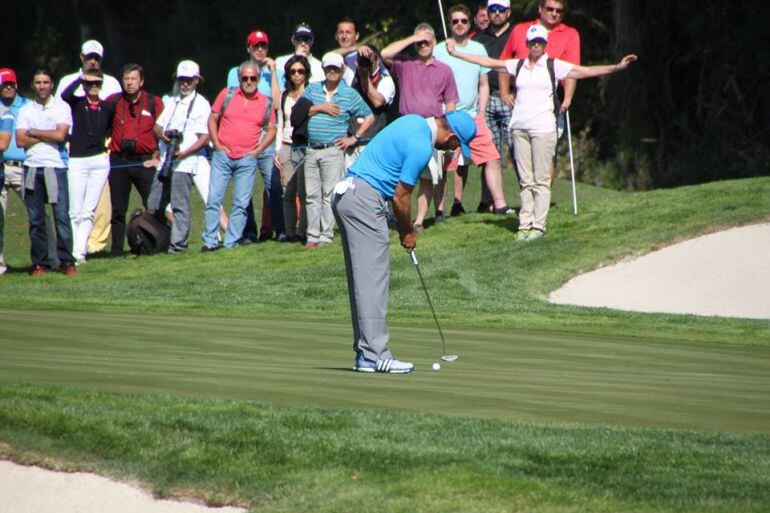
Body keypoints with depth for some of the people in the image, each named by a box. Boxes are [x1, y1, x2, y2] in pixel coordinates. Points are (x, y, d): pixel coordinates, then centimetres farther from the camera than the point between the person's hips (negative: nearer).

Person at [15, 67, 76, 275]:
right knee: (36, 219, 3)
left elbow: (60, 135, -10)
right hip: (32, 167, 3)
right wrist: (48, 135, -5)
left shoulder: (62, 107, 4)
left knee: (62, 215, -9)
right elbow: (21, 141, 1)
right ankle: (39, 263, 7)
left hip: (56, 166, -3)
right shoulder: (25, 110, 12)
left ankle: (67, 261, -6)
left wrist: (33, 132, -1)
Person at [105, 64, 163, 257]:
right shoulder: (113, 102, 5)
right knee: (118, 210, 5)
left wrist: (158, 157, 0)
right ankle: (117, 249, 11)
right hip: (118, 161, 2)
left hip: (144, 161, -2)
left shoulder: (154, 103, 2)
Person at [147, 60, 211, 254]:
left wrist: (184, 152, -18)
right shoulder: (172, 102, 21)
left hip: (184, 163, -7)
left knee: (180, 205, -9)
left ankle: (178, 244, -6)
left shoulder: (201, 104, 0)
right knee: (154, 205, 5)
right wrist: (161, 133, -5)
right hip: (165, 160, 7)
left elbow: (205, 137, -7)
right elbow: (158, 125, 20)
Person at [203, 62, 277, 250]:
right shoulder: (227, 95, 5)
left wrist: (257, 150, 0)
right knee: (214, 199, -5)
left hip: (247, 159, 0)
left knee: (241, 203, -1)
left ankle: (232, 242, 5)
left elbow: (272, 130, 12)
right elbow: (212, 120, 8)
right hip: (223, 156, 0)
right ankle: (210, 241, 0)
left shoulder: (266, 103, 6)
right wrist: (217, 145, -1)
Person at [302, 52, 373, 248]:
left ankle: (326, 236, -4)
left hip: (333, 150, -3)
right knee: (311, 195, 3)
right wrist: (320, 108, -6)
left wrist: (354, 138, 1)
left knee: (329, 195, -5)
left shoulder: (350, 94, 5)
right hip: (311, 150, 3)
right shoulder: (313, 89, 12)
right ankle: (312, 236, 6)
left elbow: (369, 117, 8)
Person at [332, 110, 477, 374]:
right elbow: (401, 197, -11)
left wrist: (404, 226, 18)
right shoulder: (421, 147, -16)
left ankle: (365, 354, 12)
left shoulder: (414, 122, 13)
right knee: (373, 280, -8)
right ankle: (374, 354, -9)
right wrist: (408, 232, 6)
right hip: (365, 201, -10)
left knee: (362, 280, 10)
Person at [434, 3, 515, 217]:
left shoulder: (479, 49, 11)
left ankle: (499, 203, -1)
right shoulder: (439, 51, -1)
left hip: (473, 117, 3)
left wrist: (481, 114, 7)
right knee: (444, 166, -3)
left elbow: (484, 85, 16)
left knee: (492, 159, -5)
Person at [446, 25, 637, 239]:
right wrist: (455, 53, 23)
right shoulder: (518, 65, 15)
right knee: (525, 181, 3)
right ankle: (525, 225, 4)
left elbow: (586, 71, 1)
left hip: (543, 128, -3)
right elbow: (488, 62, 21)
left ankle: (538, 225, -4)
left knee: (541, 180, -5)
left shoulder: (554, 66, 5)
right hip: (519, 127, 3)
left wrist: (616, 67, -8)